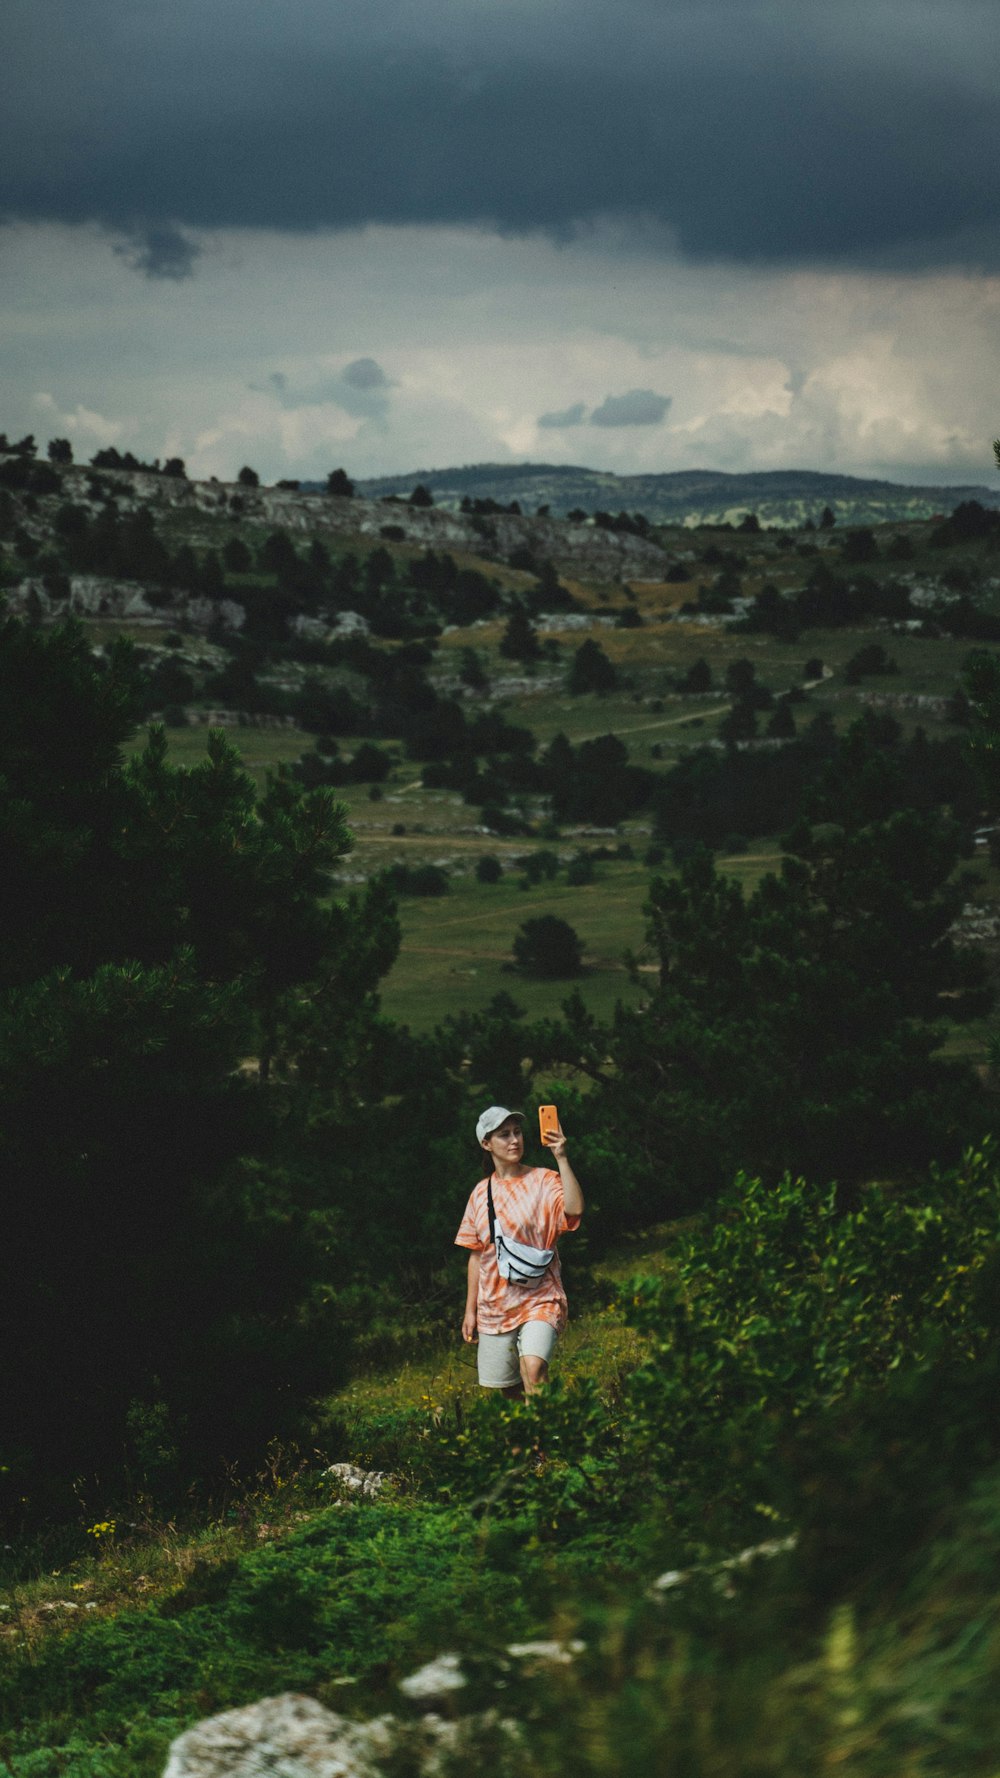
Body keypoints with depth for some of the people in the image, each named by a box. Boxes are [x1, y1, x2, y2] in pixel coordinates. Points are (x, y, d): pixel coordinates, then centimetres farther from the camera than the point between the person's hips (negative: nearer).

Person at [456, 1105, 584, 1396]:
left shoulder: (543, 1181, -4)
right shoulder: (481, 1193, 8)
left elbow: (574, 1209, -24)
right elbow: (476, 1254, 13)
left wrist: (561, 1159, -27)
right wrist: (470, 1310, 12)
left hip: (539, 1299, -4)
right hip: (494, 1305, 4)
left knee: (533, 1369, -27)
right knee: (508, 1390, 7)